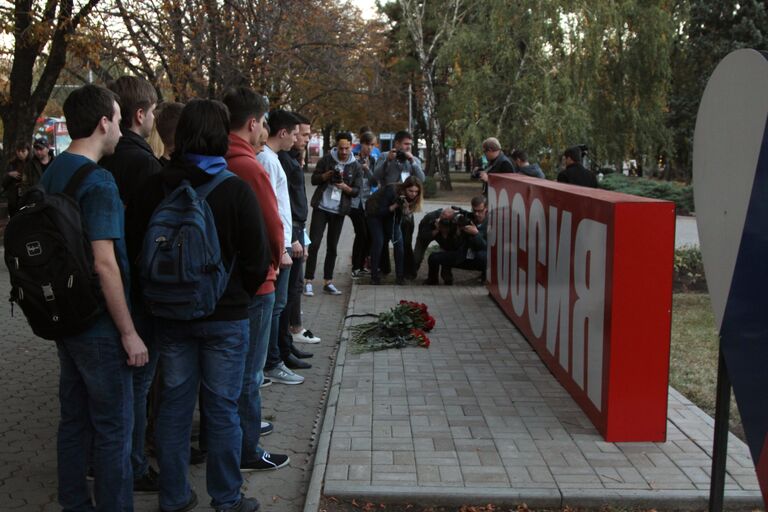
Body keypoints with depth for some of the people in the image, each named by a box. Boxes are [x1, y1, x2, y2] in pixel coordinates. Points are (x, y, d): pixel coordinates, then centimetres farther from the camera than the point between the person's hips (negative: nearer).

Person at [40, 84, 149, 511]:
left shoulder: (50, 175, 7)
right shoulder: (98, 182, -20)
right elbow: (104, 264, -24)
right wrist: (129, 332, -19)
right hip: (98, 325, -9)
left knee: (75, 417, 18)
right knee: (113, 427, 3)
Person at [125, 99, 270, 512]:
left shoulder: (154, 186, -3)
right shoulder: (235, 189, -13)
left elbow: (134, 247, 3)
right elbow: (257, 257, -10)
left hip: (170, 313, 3)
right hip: (226, 315, -3)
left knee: (175, 404, 14)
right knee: (222, 407, 7)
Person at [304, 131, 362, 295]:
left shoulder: (355, 166, 2)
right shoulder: (326, 160, -2)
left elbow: (357, 190, 0)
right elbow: (314, 179, 0)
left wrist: (346, 187, -20)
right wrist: (326, 175, -18)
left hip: (339, 211, 2)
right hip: (321, 208, -2)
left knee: (332, 247, 8)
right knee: (314, 244, -6)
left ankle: (327, 282, 15)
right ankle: (308, 280, -1)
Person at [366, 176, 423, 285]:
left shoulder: (410, 197, -18)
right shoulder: (392, 190, -35)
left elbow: (404, 215, -14)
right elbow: (380, 211, -31)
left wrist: (405, 207, -36)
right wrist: (396, 205, -44)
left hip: (391, 216, 5)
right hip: (374, 213, -5)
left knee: (398, 242, -8)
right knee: (378, 242, -13)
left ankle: (400, 276, -2)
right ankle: (374, 276, -3)